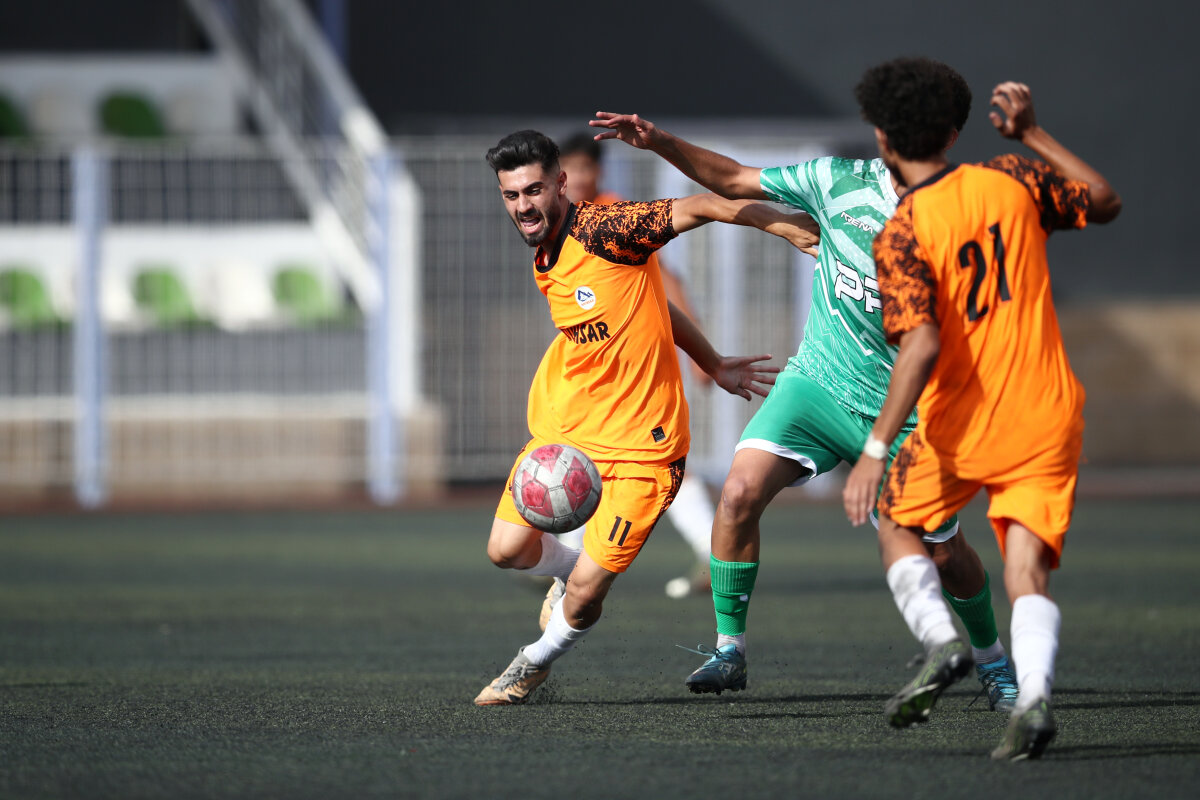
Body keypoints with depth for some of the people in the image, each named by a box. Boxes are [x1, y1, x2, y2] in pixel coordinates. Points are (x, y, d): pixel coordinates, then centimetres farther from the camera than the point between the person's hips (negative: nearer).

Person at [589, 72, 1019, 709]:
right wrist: (662, 143, -3)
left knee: (943, 554, 6)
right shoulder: (839, 181, -5)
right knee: (740, 494, -20)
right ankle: (728, 650, -7)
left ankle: (992, 660, 35)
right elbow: (736, 182, 7)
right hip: (817, 383, 2)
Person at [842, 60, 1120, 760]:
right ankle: (1034, 696, -26)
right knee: (1029, 570, 0)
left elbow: (923, 345, -23)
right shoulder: (1011, 180, 0)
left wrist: (876, 451, -23)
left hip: (963, 424, -3)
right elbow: (1105, 202, 17)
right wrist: (1031, 134, 23)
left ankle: (940, 641, -3)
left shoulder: (900, 237, -12)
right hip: (1048, 415, 3)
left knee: (897, 523, 22)